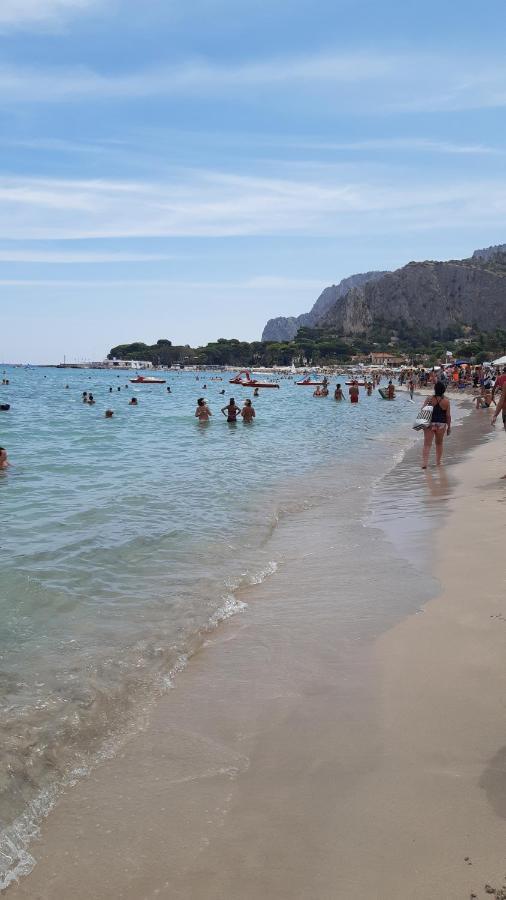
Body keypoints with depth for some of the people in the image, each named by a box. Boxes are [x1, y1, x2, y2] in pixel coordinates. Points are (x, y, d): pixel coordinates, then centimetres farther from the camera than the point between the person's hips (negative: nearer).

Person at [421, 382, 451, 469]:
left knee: (427, 444, -2)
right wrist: (449, 427, 8)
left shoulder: (430, 399, -8)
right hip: (441, 424, 1)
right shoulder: (446, 401, -5)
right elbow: (448, 415, -2)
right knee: (439, 443, 19)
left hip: (430, 423, -1)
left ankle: (424, 463, -14)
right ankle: (438, 462, 28)